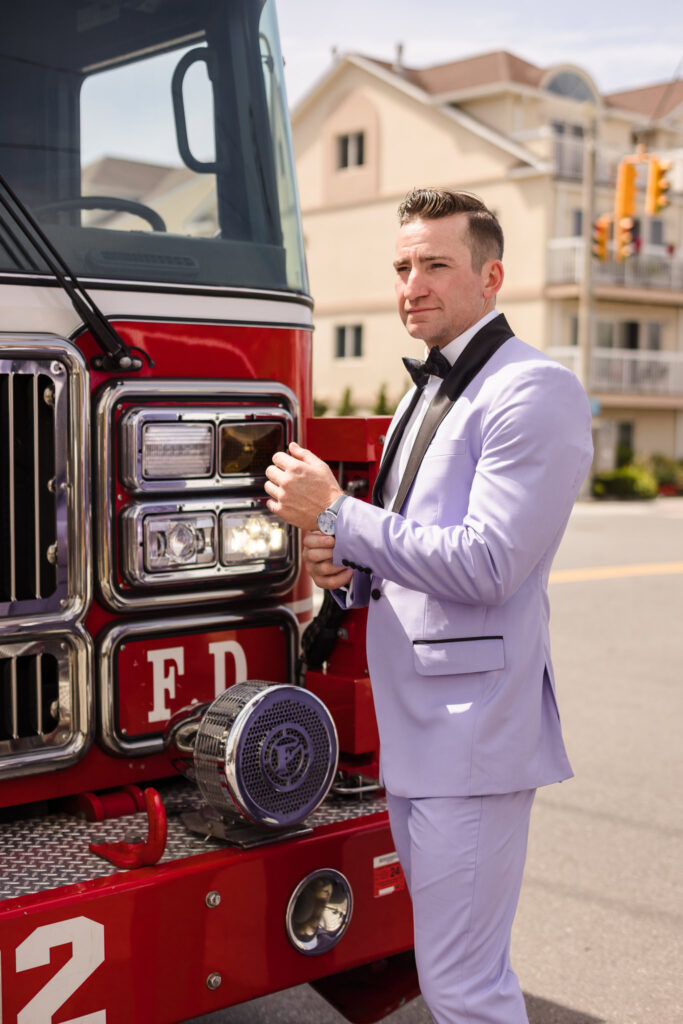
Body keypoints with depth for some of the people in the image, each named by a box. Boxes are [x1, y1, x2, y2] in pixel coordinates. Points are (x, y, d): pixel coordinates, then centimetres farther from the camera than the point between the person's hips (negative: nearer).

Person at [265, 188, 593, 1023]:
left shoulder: (535, 391, -13)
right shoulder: (426, 394, 17)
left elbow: (485, 564, -21)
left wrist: (335, 512, -16)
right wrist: (349, 569, 2)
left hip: (473, 731, -9)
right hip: (411, 729, 9)